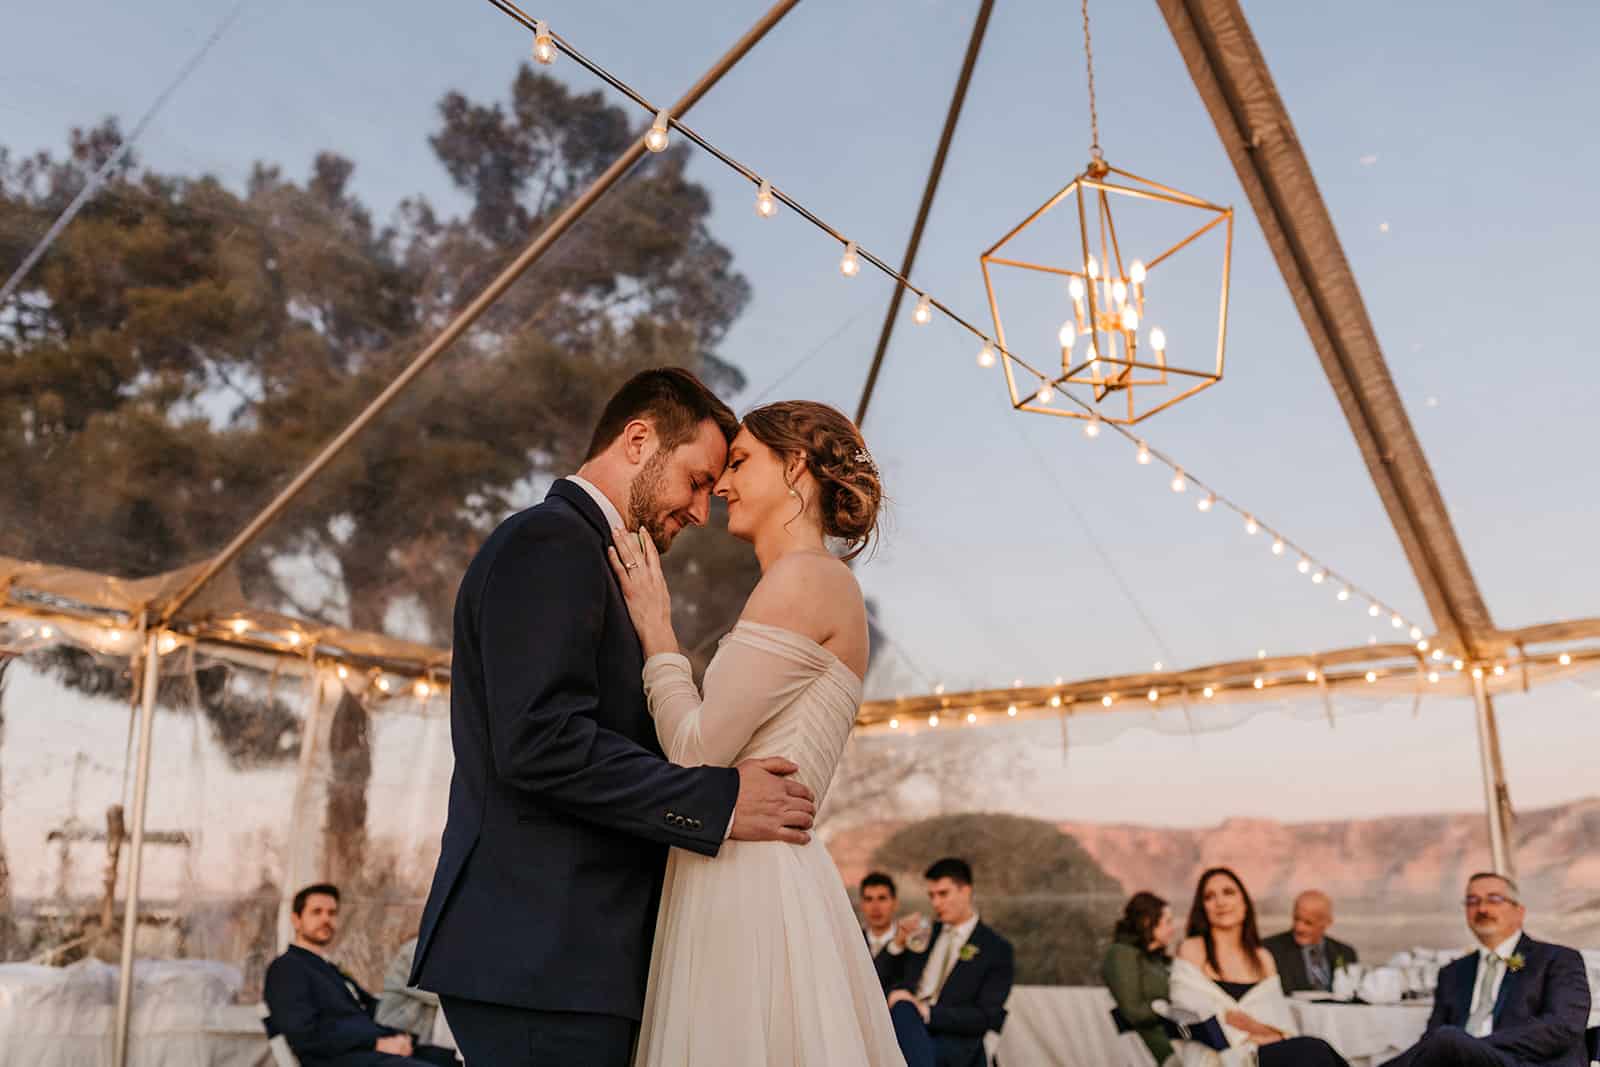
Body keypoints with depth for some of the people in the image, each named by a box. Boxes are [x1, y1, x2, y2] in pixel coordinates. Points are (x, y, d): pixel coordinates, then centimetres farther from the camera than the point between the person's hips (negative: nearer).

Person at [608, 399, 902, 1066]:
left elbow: (699, 748, -14)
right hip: (739, 883, 9)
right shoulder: (818, 586, 18)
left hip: (754, 885, -9)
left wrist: (656, 634, -1)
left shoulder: (807, 577, -11)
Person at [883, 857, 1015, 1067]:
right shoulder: (924, 934, 23)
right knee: (903, 1009, -36)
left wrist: (928, 1012, -13)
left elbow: (986, 1016, -2)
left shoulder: (997, 950, 8)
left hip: (953, 1043, -4)